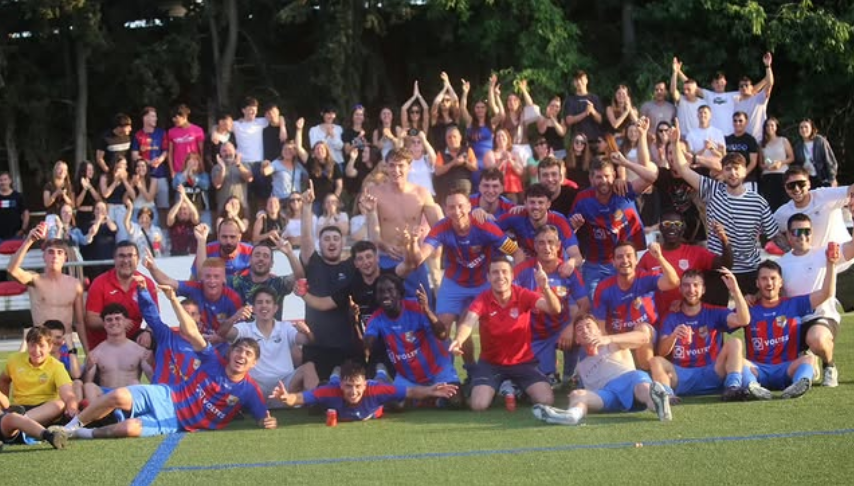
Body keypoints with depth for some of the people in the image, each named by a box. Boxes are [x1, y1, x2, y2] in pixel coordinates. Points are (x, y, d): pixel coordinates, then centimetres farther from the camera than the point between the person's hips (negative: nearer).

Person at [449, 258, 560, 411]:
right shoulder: (482, 300, -14)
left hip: (523, 362, 1)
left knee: (546, 401, -18)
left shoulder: (523, 295, -13)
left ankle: (520, 390, 18)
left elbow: (554, 309, -26)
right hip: (490, 362, -1)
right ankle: (497, 390, 16)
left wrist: (545, 288, -48)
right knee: (479, 405, -23)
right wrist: (458, 339, -56)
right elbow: (468, 323, -31)